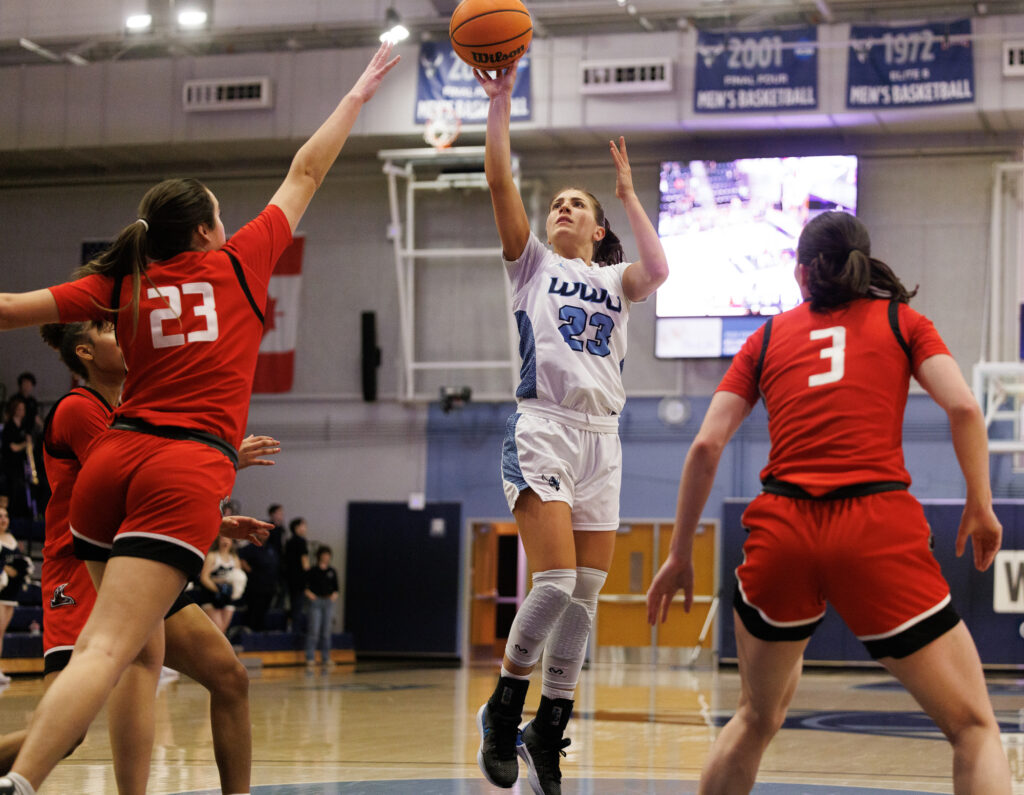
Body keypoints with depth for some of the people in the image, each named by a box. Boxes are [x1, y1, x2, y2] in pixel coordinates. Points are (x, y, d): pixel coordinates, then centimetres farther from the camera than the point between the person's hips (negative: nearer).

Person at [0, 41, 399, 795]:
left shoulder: (121, 284, 12)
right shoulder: (237, 264, 8)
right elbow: (305, 175, 18)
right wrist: (358, 96, 28)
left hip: (113, 458, 5)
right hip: (187, 472, -5)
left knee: (140, 654, 16)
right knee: (111, 650, -16)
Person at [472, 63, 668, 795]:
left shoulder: (615, 281, 19)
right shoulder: (533, 263, 13)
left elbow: (658, 272, -5)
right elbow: (500, 181, 0)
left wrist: (629, 194, 3)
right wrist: (500, 103, -5)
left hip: (602, 443, 4)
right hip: (541, 430, -4)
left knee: (585, 596, 1)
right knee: (556, 582, -17)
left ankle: (548, 733, 12)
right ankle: (504, 707, 2)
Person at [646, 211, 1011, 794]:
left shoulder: (767, 337, 18)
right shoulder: (901, 320, 14)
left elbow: (706, 446, 10)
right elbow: (964, 408, -2)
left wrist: (680, 555, 16)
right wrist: (981, 506, 10)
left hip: (781, 530, 3)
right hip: (879, 528, -3)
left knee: (757, 719, 25)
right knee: (974, 729, 5)